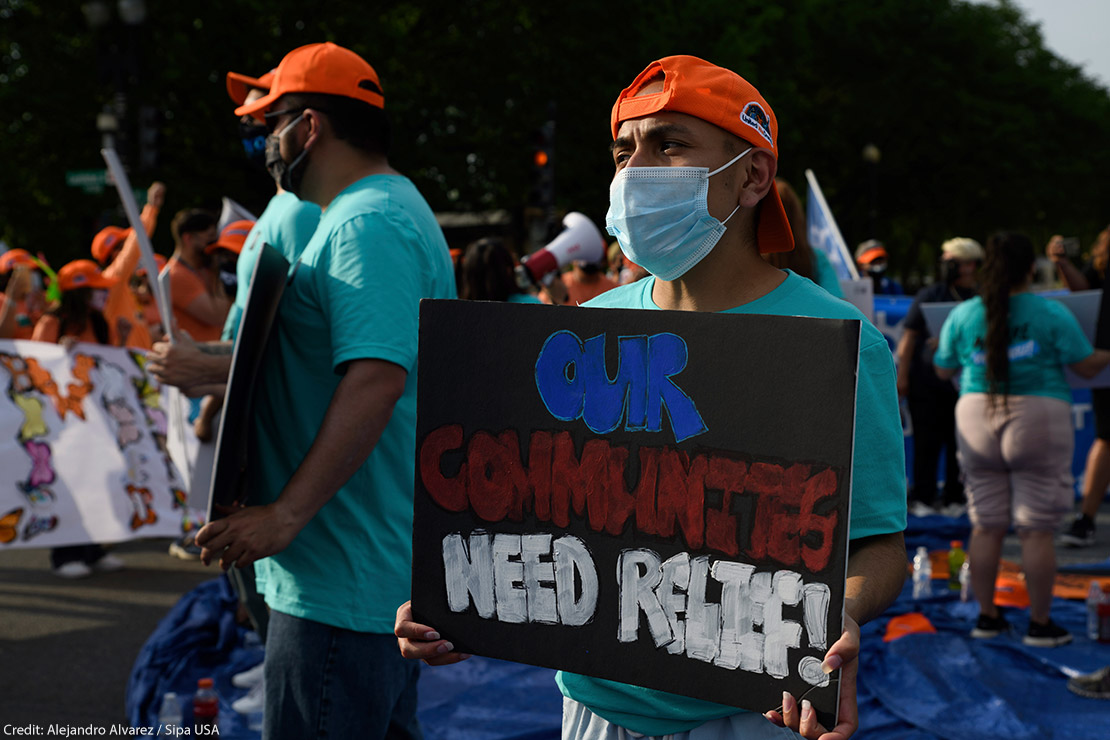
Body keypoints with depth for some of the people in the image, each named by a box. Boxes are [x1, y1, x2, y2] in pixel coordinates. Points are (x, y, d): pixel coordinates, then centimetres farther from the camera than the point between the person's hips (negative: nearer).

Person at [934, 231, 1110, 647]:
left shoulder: (962, 316, 3)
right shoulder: (1051, 315, -6)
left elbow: (943, 371, 12)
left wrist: (938, 346, 33)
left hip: (976, 421, 3)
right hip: (1037, 422, -3)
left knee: (986, 526, 10)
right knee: (1036, 530, 2)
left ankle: (987, 616, 16)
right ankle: (1040, 624, 8)